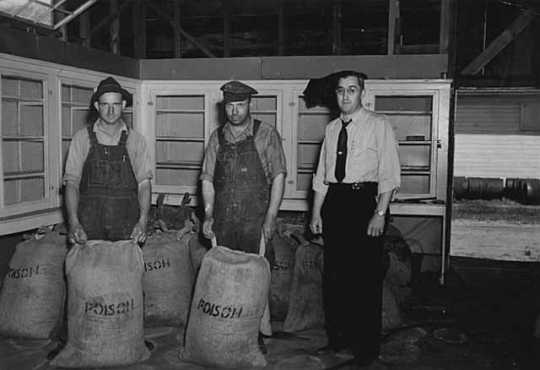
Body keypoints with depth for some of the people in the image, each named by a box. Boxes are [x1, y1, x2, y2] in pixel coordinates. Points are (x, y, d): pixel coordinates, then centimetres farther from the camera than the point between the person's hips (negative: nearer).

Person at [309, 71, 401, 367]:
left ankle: (366, 347, 13)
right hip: (334, 202, 5)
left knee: (366, 277, 0)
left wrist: (380, 213, -14)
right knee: (334, 276, 9)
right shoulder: (331, 128, 15)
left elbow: (389, 174, -7)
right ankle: (337, 339, 24)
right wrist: (316, 212, 9)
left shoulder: (378, 125, -1)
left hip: (365, 199, -5)